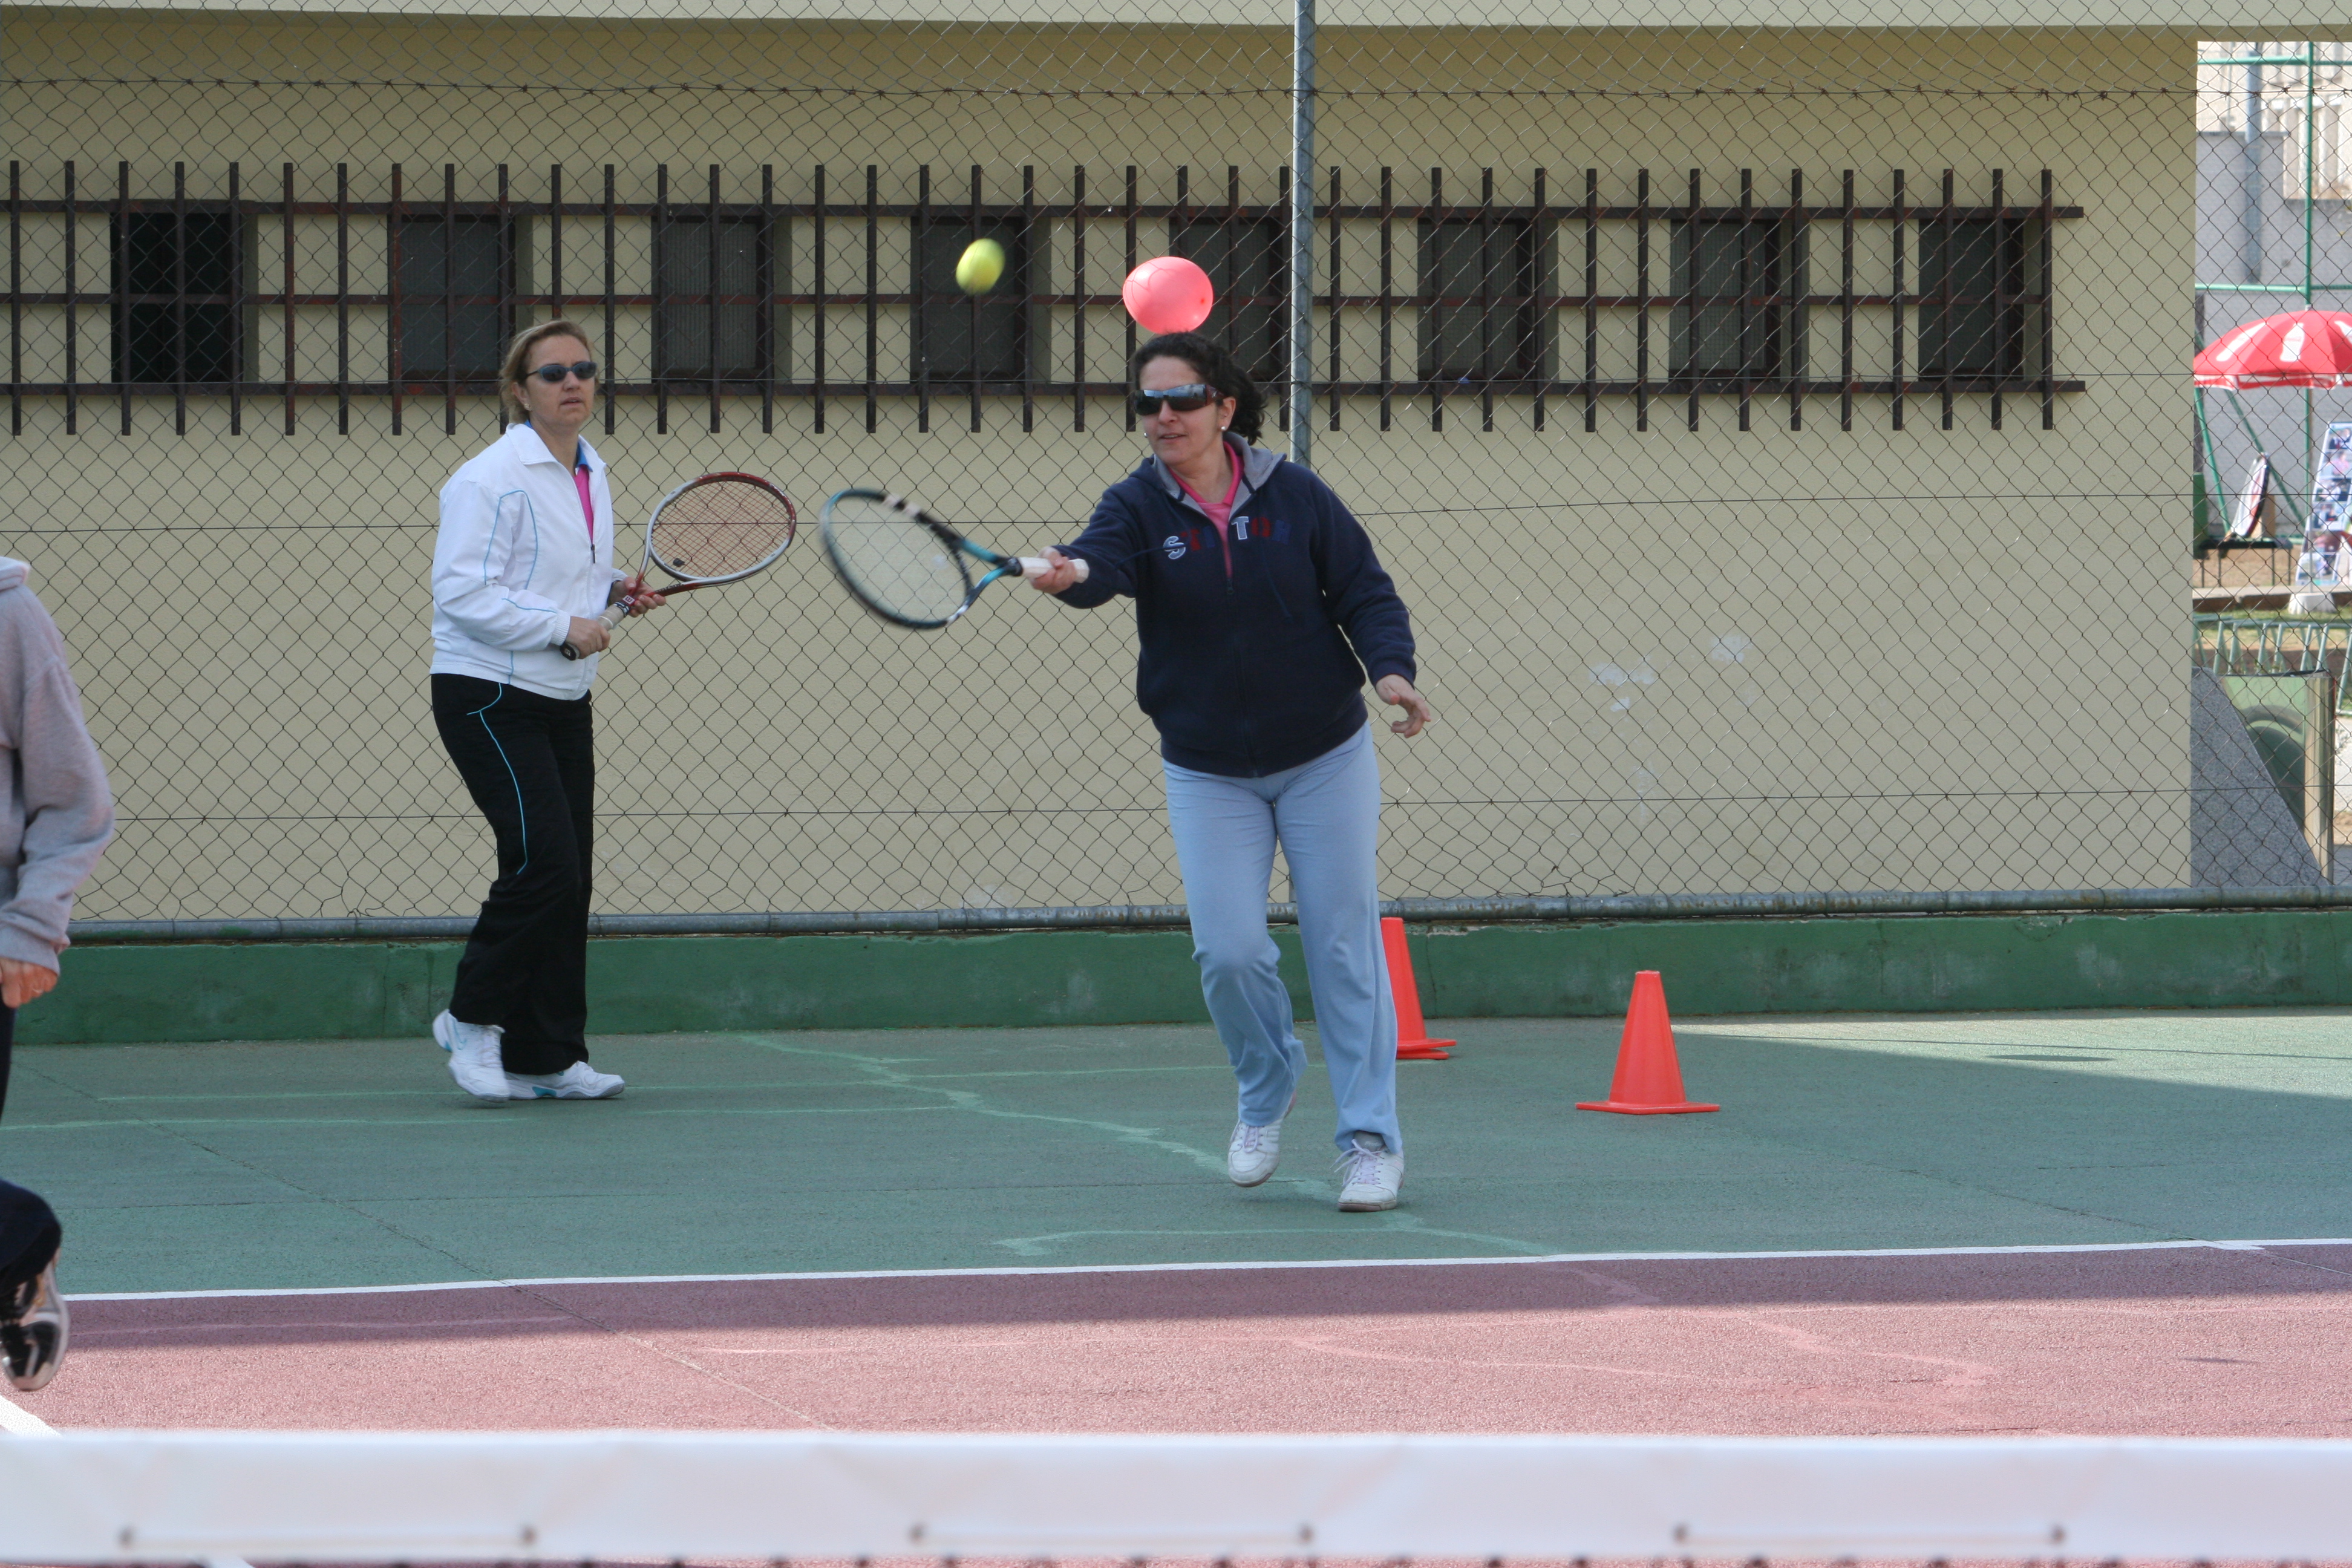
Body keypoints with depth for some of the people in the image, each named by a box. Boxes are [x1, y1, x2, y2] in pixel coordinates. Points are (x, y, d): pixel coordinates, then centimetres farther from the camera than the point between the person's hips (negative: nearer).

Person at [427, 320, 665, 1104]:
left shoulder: (592, 474, 13)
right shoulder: (489, 480, -14)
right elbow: (462, 593, -20)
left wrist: (616, 591, 8)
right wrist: (563, 626, -22)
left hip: (563, 703, 8)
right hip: (489, 698, -8)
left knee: (568, 879, 5)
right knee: (544, 863, -17)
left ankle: (547, 1058, 10)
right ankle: (472, 1020, 1)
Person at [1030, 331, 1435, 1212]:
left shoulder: (1294, 496, -7)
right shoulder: (1138, 508, -8)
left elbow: (1366, 592, -2)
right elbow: (1104, 561, -29)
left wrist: (1389, 669, -20)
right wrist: (1069, 573, -53)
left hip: (1323, 759, 0)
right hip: (1208, 773, 0)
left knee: (1343, 944, -3)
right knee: (1229, 951, -9)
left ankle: (1371, 1138, 6)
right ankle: (1266, 1092, 20)